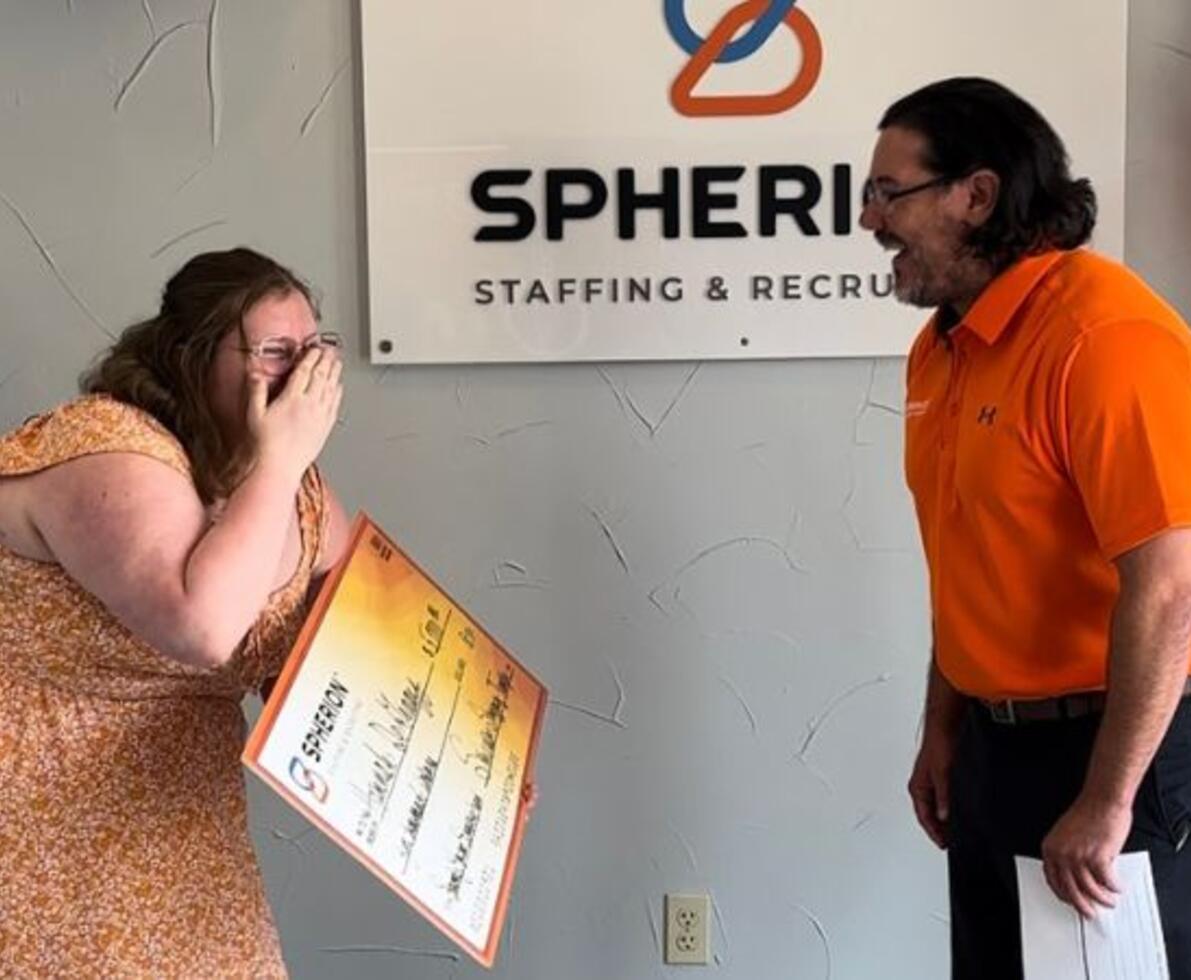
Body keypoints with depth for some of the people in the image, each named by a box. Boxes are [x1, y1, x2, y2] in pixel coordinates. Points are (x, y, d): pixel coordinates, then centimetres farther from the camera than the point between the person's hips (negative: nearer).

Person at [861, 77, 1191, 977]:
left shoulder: (1106, 333, -20)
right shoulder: (940, 349, 7)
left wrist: (1106, 801, -21)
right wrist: (944, 730, 13)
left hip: (1116, 753, -8)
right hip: (995, 747, 8)